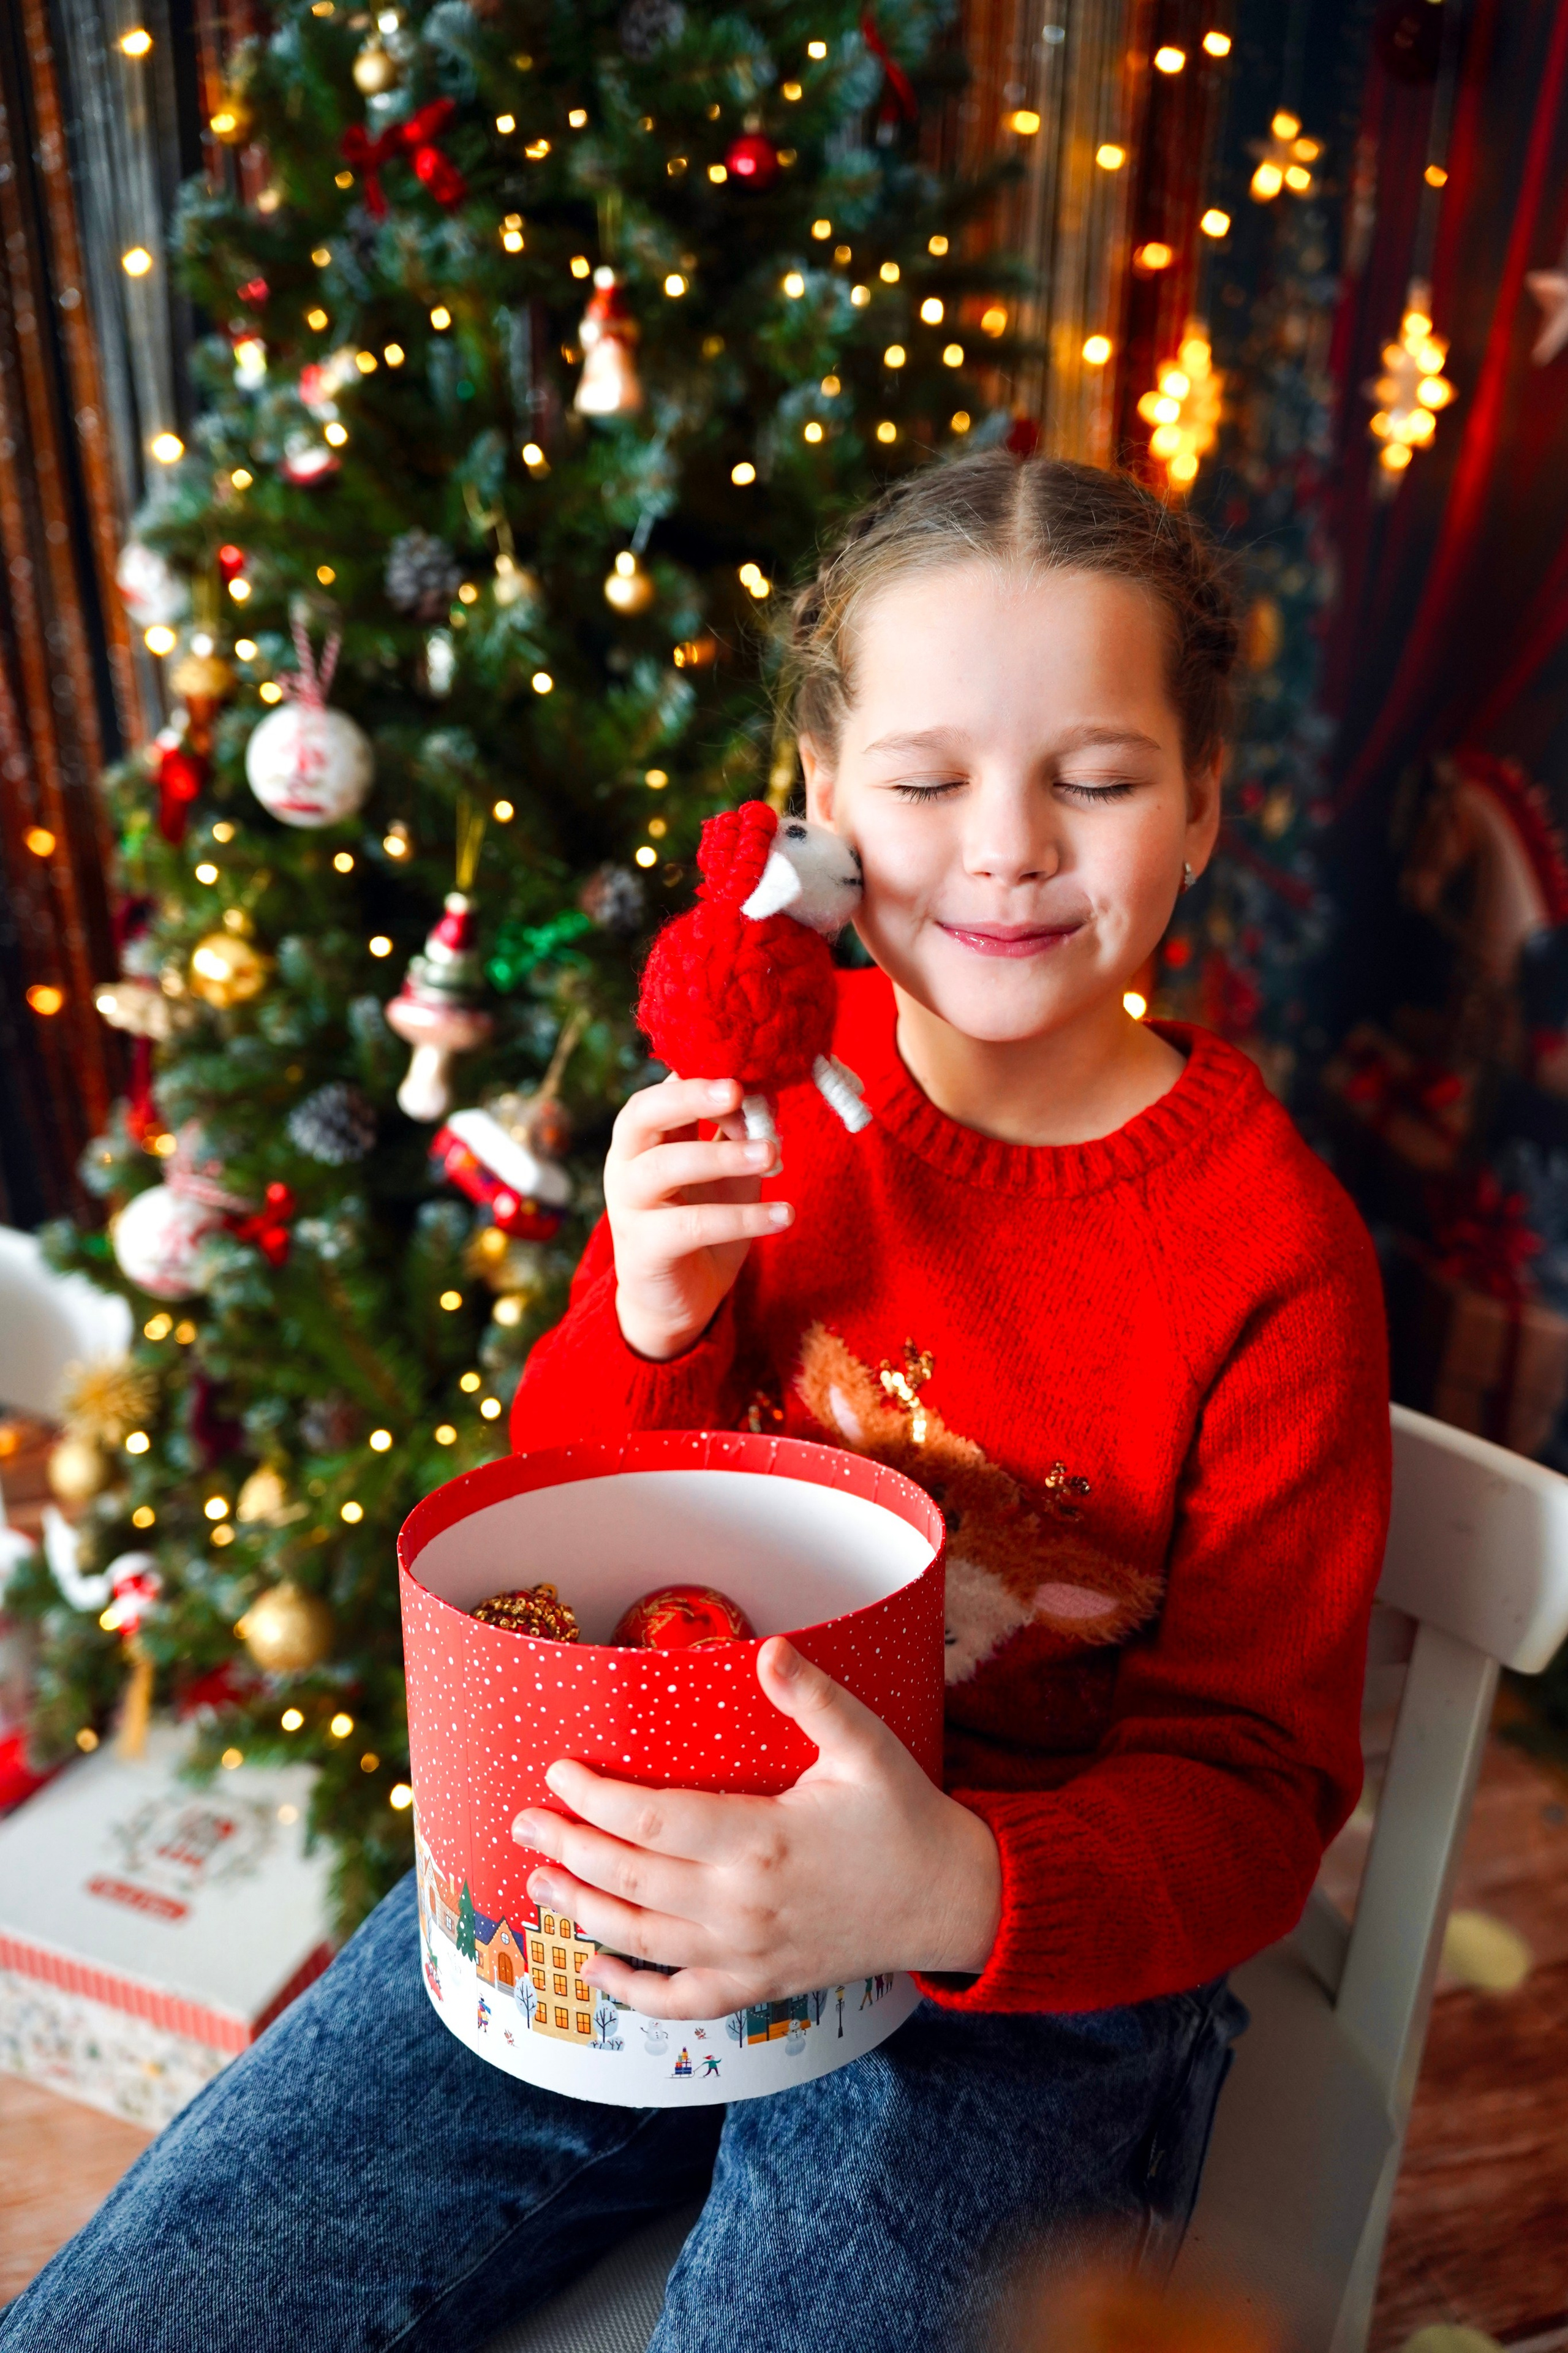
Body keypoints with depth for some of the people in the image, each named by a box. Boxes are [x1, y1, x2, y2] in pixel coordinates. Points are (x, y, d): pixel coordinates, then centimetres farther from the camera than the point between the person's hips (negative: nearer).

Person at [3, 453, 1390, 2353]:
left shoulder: (1272, 1251, -14)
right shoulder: (754, 1094, -3)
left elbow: (1246, 1780, -10)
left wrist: (965, 1894, -30)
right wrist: (646, 1333, -17)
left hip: (1032, 1966, -2)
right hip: (644, 1847, 3)